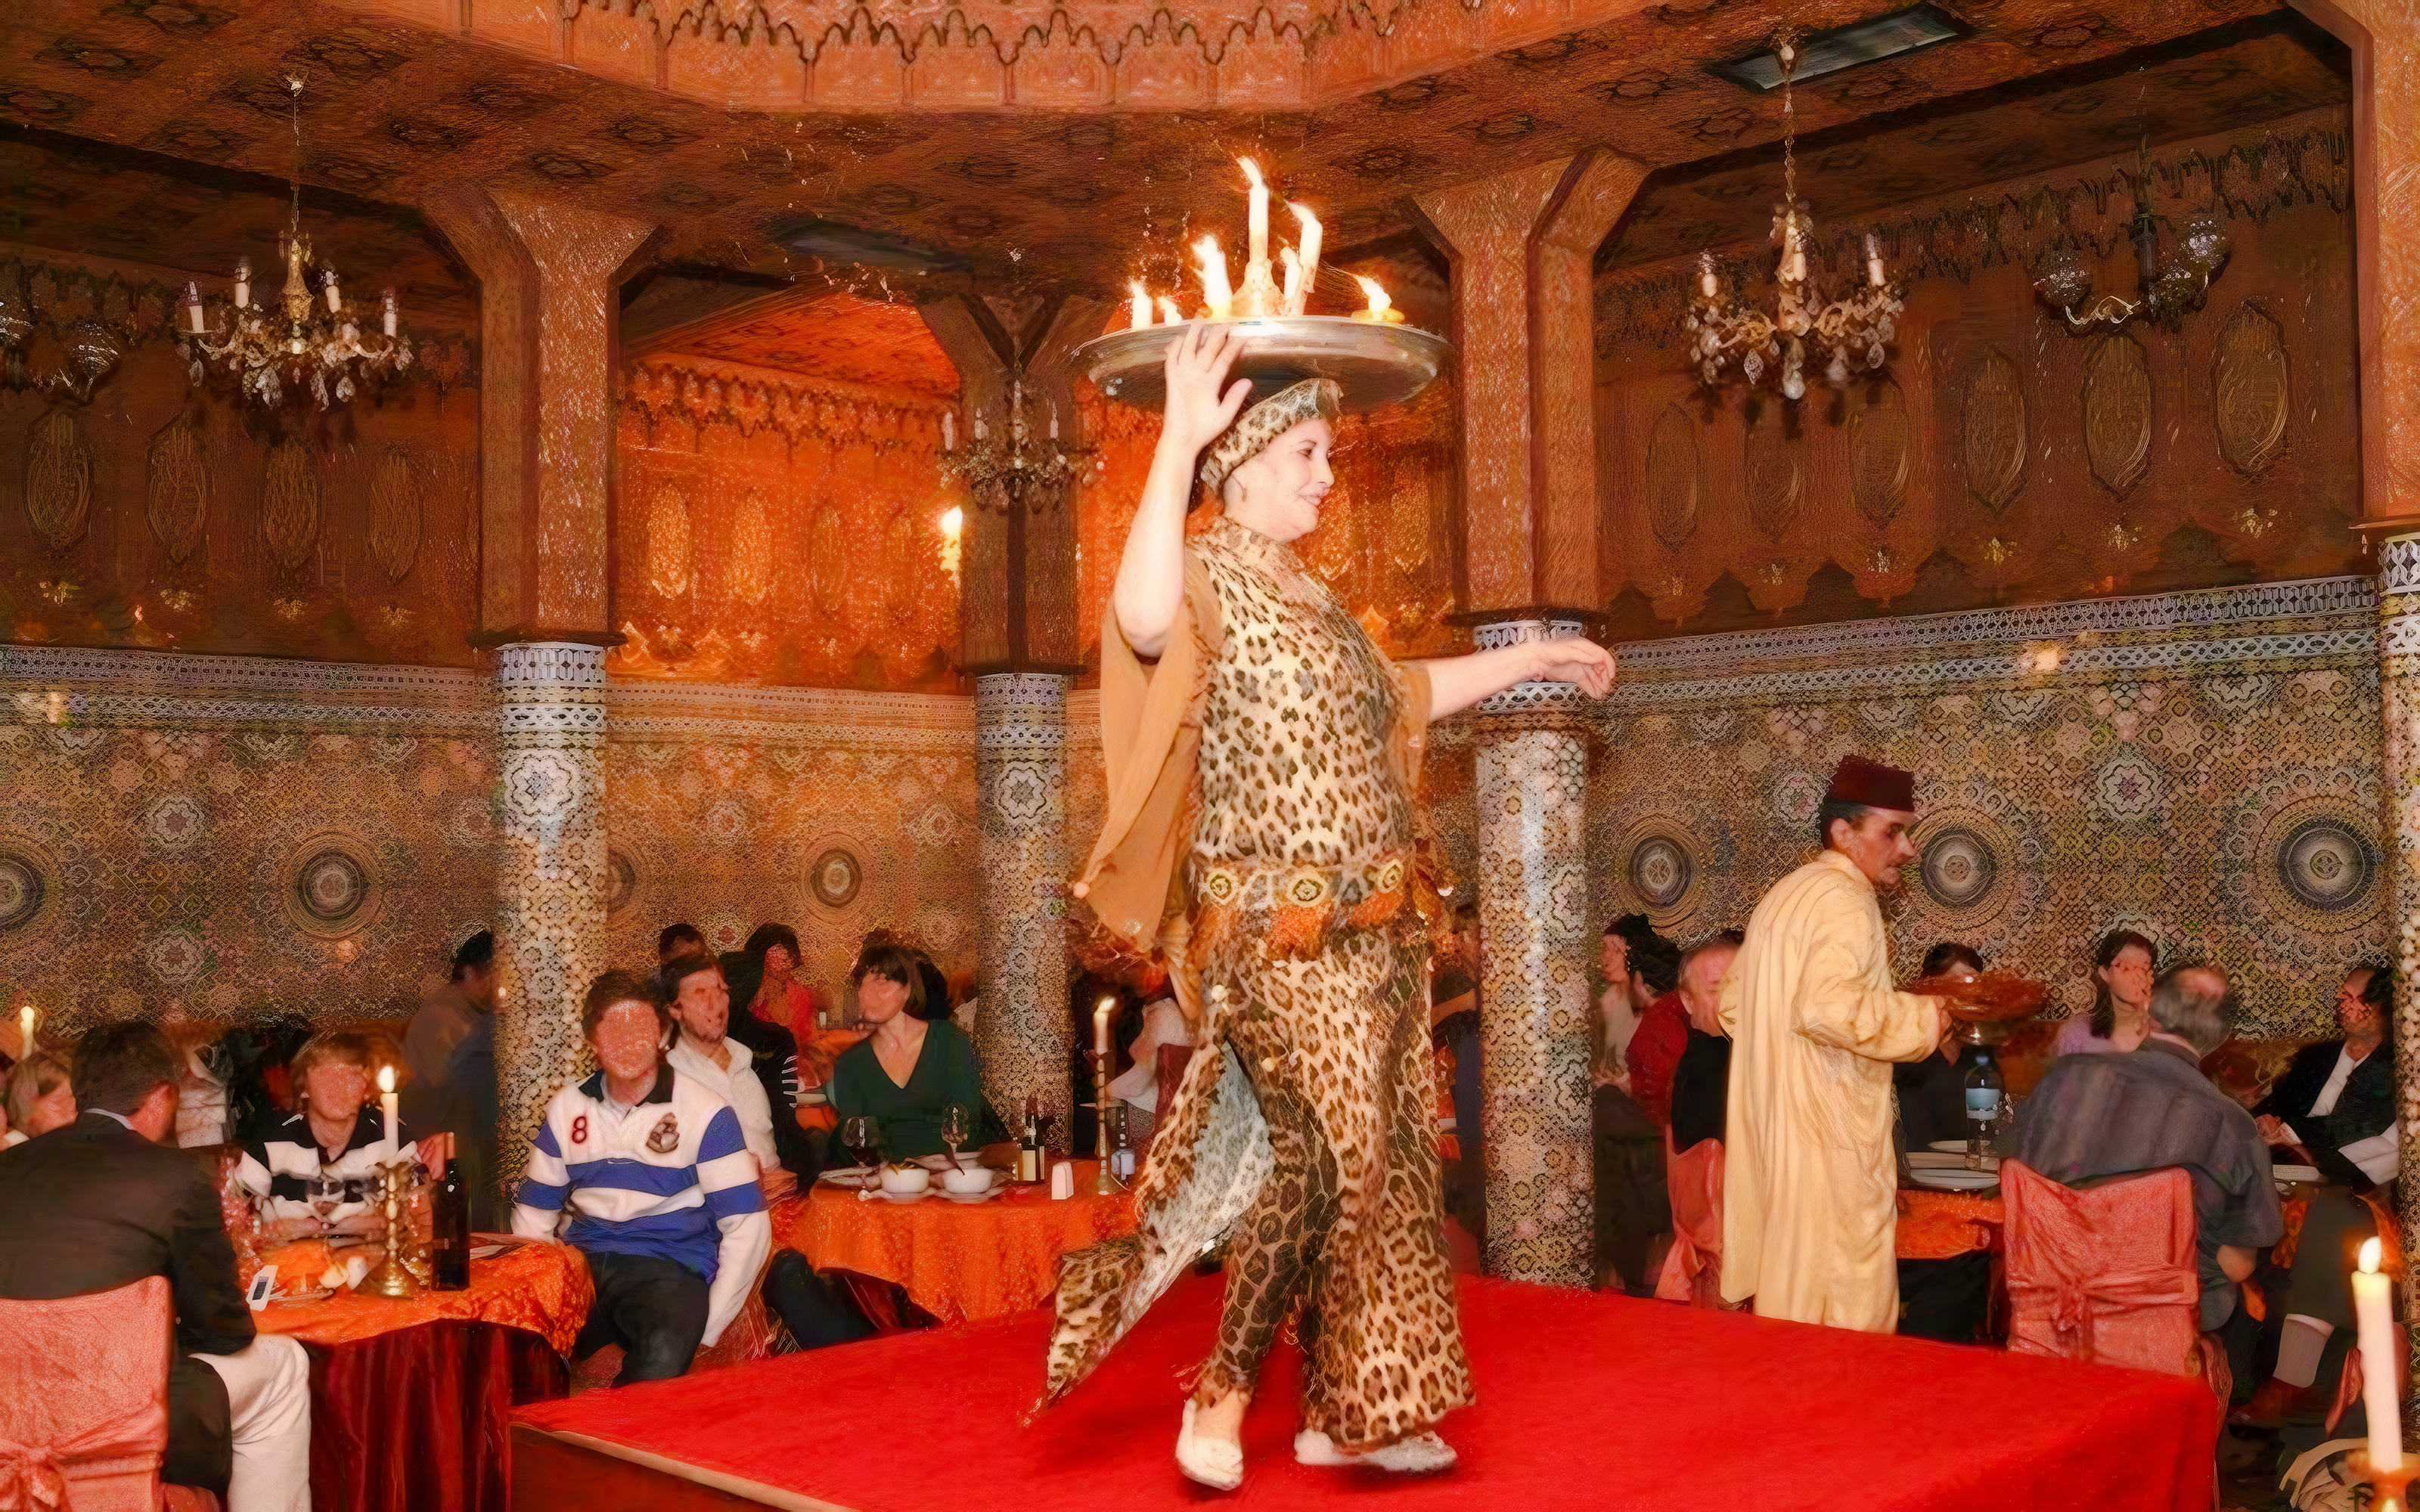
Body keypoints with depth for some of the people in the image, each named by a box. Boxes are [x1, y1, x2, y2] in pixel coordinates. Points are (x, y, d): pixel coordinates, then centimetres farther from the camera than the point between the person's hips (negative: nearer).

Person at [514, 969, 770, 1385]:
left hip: (670, 1269, -3)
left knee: (665, 1352, -38)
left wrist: (703, 1330, -10)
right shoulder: (567, 1108, 13)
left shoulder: (705, 1114, -1)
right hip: (582, 1264, 3)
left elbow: (746, 1226, -4)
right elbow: (534, 1212, 18)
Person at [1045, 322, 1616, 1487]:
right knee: (1324, 1155, -14)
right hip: (1279, 932, -8)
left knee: (1380, 1159, 8)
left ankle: (1344, 1411, 18)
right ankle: (1222, 1390, 3)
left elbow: (1391, 700, 33)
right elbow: (1143, 620, -34)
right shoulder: (1203, 574, -8)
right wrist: (1177, 440, -31)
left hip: (1369, 928, 9)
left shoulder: (1306, 595, 17)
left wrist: (1529, 660, 37)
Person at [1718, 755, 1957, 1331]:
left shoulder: (1784, 896, 16)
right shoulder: (1845, 899, -14)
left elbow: (1732, 1006, 21)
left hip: (1769, 1129, 10)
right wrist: (1926, 1017, -16)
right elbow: (1830, 1008, -28)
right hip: (1827, 1132, -10)